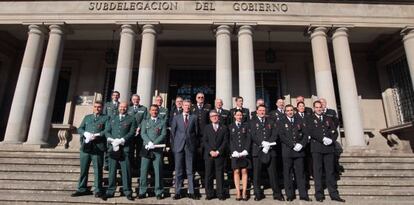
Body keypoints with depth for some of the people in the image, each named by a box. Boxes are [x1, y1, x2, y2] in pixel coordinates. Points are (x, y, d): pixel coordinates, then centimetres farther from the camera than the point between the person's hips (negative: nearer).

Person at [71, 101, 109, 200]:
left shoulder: (106, 118, 8)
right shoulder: (87, 117, 21)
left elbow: (107, 130, -4)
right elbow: (79, 129, 12)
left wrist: (97, 135, -18)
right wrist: (85, 133, -9)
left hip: (98, 147, -4)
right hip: (85, 146, 4)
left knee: (98, 169, -1)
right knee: (83, 169, 10)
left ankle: (98, 190, 7)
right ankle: (82, 189, 22)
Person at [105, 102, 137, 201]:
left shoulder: (131, 119, 8)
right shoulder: (113, 118, 20)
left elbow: (132, 132, -2)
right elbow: (107, 131, 13)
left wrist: (121, 140, -14)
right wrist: (111, 140, -6)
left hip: (125, 148, -3)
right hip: (112, 147, 3)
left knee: (126, 170, -3)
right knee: (112, 170, 7)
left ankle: (127, 192, 4)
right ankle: (110, 191, 17)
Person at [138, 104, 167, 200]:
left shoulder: (162, 122, 10)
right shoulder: (145, 122, 15)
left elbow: (163, 135, -1)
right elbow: (143, 134, 3)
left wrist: (154, 143, -13)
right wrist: (149, 142, -15)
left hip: (158, 149, -1)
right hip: (146, 149, 2)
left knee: (158, 171, 0)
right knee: (143, 170, 2)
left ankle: (159, 192, 9)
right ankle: (142, 192, 12)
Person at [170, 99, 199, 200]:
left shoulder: (194, 118, 8)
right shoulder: (176, 118, 9)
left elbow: (196, 132, 7)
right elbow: (172, 132, 8)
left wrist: (195, 144, 2)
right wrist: (173, 145, 3)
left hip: (190, 146, 0)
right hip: (178, 146, 0)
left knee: (190, 170, 4)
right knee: (178, 170, 4)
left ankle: (191, 192, 11)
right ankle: (178, 192, 13)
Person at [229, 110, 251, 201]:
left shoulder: (246, 125, 9)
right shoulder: (231, 126, 8)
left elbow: (248, 139, 3)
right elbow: (230, 140, 3)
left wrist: (245, 150, -9)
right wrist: (234, 151, -9)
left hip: (244, 152, 0)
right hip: (235, 152, 0)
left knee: (244, 171, 1)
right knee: (236, 172, -1)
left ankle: (244, 193, 4)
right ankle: (238, 193, 3)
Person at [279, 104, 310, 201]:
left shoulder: (300, 120, 12)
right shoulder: (282, 122, 5)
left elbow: (305, 134, 8)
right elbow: (282, 136, -5)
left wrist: (301, 144, -8)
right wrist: (293, 145, -12)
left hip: (299, 150, 2)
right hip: (287, 151, -1)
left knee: (300, 173, 5)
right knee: (288, 173, 2)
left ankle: (303, 194, 12)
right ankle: (290, 195, 10)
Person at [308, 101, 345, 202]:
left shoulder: (328, 119, 18)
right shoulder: (311, 120, 7)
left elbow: (335, 132, 10)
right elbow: (312, 132, -7)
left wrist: (331, 140, -8)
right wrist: (323, 139, -16)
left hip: (329, 148, 3)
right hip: (317, 148, -3)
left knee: (330, 171, 5)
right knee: (317, 171, -1)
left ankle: (334, 194, 11)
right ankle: (319, 195, 4)